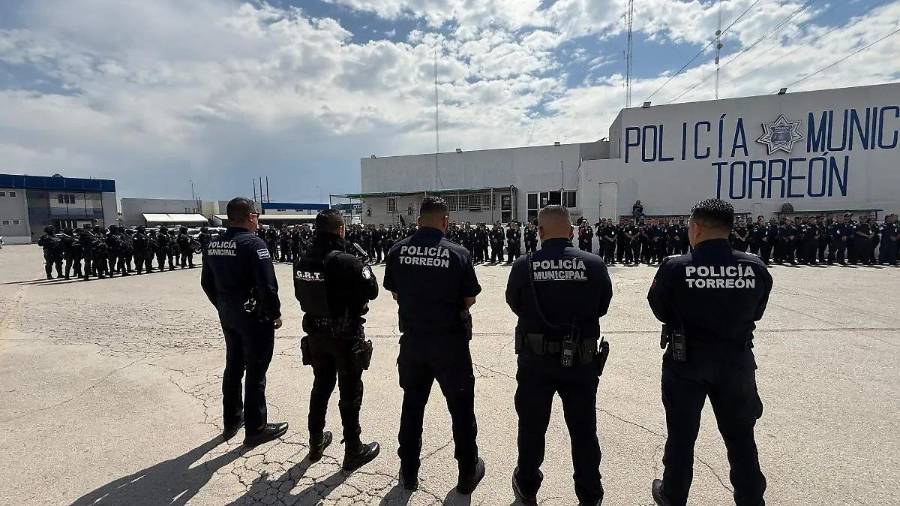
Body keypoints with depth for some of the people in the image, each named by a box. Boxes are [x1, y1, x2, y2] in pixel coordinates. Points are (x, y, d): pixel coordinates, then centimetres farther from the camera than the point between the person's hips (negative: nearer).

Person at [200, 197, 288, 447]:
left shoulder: (214, 244, 5)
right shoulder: (253, 243, -19)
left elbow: (207, 283, 11)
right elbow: (267, 285, -24)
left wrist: (223, 307, 19)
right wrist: (275, 314, -11)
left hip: (228, 316, 8)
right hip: (255, 316, -8)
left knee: (233, 368, 20)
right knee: (255, 372, 3)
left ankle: (231, 421, 35)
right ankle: (255, 428, 15)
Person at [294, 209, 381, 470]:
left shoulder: (302, 261, -2)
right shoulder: (347, 261, -22)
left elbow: (301, 295, 8)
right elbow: (372, 290, -15)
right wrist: (363, 264, -1)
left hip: (316, 333, 6)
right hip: (346, 336, -6)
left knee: (321, 386, 23)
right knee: (350, 393, 8)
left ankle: (316, 442, 38)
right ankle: (353, 451, 21)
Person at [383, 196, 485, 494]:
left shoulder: (397, 251, -7)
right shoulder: (458, 254, -14)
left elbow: (395, 294, 3)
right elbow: (469, 299, -7)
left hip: (412, 339, 3)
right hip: (450, 341, -2)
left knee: (412, 405, 20)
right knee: (461, 407, 16)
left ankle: (409, 473, 34)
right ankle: (467, 474, 31)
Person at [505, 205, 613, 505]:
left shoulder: (524, 265, -15)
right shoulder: (593, 264, -12)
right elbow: (602, 306, 2)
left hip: (535, 359, 0)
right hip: (581, 360, 1)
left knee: (532, 426, 19)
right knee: (583, 429, 18)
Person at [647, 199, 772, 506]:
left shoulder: (674, 268, -19)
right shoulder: (756, 267, -9)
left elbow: (660, 310, -5)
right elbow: (756, 313, 4)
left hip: (686, 361, -2)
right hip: (736, 360, 2)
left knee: (682, 432, 16)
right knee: (740, 435, 20)